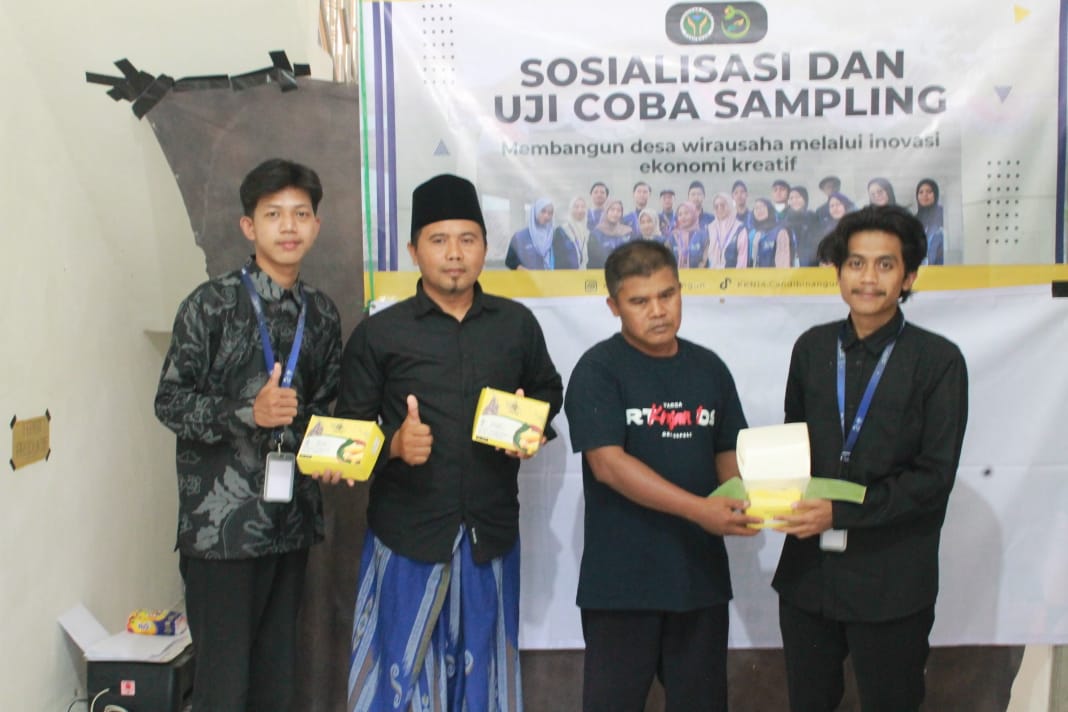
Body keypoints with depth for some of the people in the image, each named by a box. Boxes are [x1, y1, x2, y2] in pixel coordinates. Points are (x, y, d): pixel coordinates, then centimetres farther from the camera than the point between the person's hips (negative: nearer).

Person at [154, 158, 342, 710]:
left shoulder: (321, 314, 10)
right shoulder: (211, 304, -5)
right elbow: (170, 402, -7)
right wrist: (249, 413, -21)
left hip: (292, 518, 5)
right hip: (221, 522, -5)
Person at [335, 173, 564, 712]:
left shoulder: (517, 323, 6)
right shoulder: (377, 334, 0)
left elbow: (549, 389, 20)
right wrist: (394, 443, -19)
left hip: (492, 532, 2)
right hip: (407, 532, -2)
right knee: (401, 667, 3)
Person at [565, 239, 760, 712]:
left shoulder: (709, 368, 8)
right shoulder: (598, 370, -8)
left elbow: (727, 453, 14)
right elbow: (608, 462, -18)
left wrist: (746, 500, -9)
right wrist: (699, 509, -25)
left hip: (701, 570, 5)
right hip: (623, 576, -4)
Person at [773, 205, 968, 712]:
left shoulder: (938, 360, -7)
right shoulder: (812, 348, 5)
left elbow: (934, 476, -11)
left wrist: (841, 512, -20)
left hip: (891, 582, -3)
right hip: (807, 571, 4)